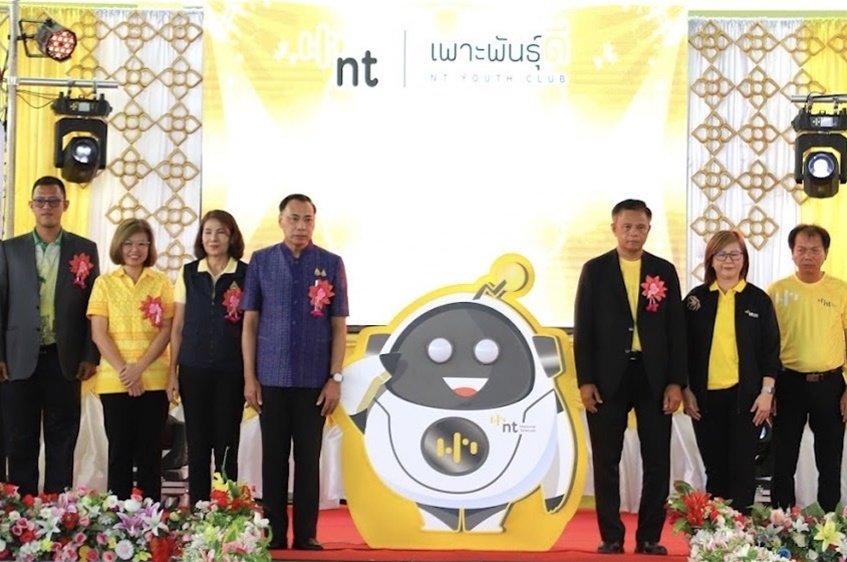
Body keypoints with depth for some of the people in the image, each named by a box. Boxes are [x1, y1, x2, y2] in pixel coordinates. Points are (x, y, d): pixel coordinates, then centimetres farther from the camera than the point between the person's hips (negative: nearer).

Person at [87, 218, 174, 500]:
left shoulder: (162, 282, 6)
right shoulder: (105, 283, 6)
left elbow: (166, 330, 0)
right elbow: (99, 333, -1)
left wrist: (140, 368, -12)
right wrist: (123, 370, -12)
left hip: (153, 380, 0)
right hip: (114, 381, 0)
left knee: (150, 453, 4)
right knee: (119, 452, 4)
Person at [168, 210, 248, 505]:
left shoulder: (245, 275, -1)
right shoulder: (188, 274, 6)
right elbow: (178, 326, 9)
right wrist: (172, 372, 6)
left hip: (230, 372, -2)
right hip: (193, 370, 2)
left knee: (226, 446, 2)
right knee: (197, 446, 7)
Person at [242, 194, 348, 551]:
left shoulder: (331, 264, 1)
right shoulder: (261, 262, 2)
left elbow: (339, 326, 2)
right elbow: (250, 322, 3)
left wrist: (335, 378, -3)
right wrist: (249, 377, -1)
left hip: (314, 380, 0)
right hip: (272, 378, 0)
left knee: (309, 459, 6)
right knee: (274, 458, 6)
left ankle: (307, 535, 14)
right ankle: (274, 534, 16)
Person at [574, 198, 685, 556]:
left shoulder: (664, 271, 6)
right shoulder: (595, 270, 2)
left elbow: (676, 329, 4)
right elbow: (583, 329, 0)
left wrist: (676, 382, -3)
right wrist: (585, 381, -7)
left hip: (654, 377, 1)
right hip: (608, 377, -1)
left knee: (657, 461, 4)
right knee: (606, 461, 4)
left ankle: (649, 537, 14)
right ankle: (611, 537, 14)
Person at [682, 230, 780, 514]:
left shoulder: (758, 299, 2)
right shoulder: (696, 299, 4)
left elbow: (770, 349, 2)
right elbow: (685, 349, 5)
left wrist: (766, 392, -5)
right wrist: (686, 391, 0)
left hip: (745, 396, -1)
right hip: (706, 396, 1)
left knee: (742, 467, 1)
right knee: (714, 467, 8)